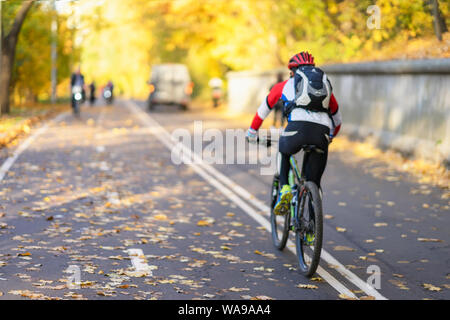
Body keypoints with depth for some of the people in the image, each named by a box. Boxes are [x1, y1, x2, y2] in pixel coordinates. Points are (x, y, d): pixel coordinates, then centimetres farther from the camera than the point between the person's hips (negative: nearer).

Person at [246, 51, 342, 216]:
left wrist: (252, 131, 55)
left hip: (298, 128, -1)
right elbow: (337, 118, 44)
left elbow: (264, 109, 40)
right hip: (322, 132, 1)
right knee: (314, 182, 17)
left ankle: (284, 189, 13)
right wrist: (331, 136, 63)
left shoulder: (285, 85, 28)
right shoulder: (326, 84, 34)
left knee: (284, 152, 33)